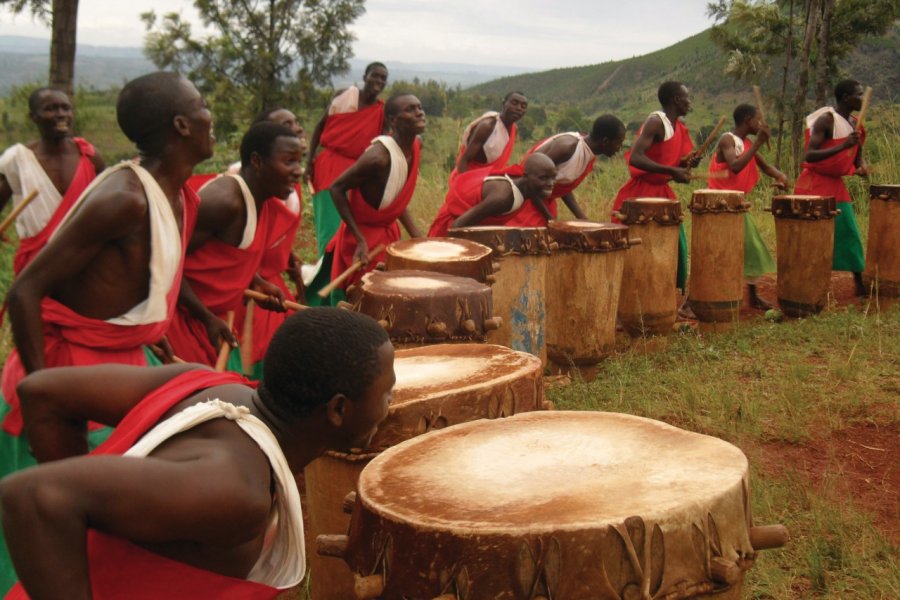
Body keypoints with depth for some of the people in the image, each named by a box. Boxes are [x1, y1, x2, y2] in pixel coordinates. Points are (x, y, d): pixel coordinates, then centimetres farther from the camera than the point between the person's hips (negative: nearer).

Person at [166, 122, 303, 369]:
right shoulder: (224, 201, -22)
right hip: (181, 317, -9)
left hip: (213, 316, 9)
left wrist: (258, 285, 3)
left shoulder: (267, 204, 7)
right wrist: (208, 318, -22)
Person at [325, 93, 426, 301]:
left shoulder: (415, 145, -4)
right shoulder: (378, 156, -29)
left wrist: (416, 234, 4)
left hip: (388, 232, 8)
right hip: (364, 235, -8)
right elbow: (337, 188, -21)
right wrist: (360, 240, -24)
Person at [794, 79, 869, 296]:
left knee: (849, 233, 7)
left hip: (836, 184, 8)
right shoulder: (826, 120, -16)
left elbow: (857, 154, 17)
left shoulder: (854, 123, 7)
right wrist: (843, 146, -33)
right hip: (814, 183, -8)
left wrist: (861, 166, -7)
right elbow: (809, 156, -25)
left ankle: (859, 284, 16)